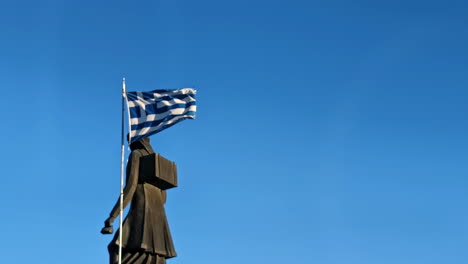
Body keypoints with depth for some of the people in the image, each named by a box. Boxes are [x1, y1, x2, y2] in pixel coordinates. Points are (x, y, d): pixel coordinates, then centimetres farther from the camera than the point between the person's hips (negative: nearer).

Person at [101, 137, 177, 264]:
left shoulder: (136, 155, 1)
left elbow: (131, 185, -12)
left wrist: (112, 216, -15)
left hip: (141, 211, -8)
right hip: (156, 214, 8)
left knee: (118, 253, -16)